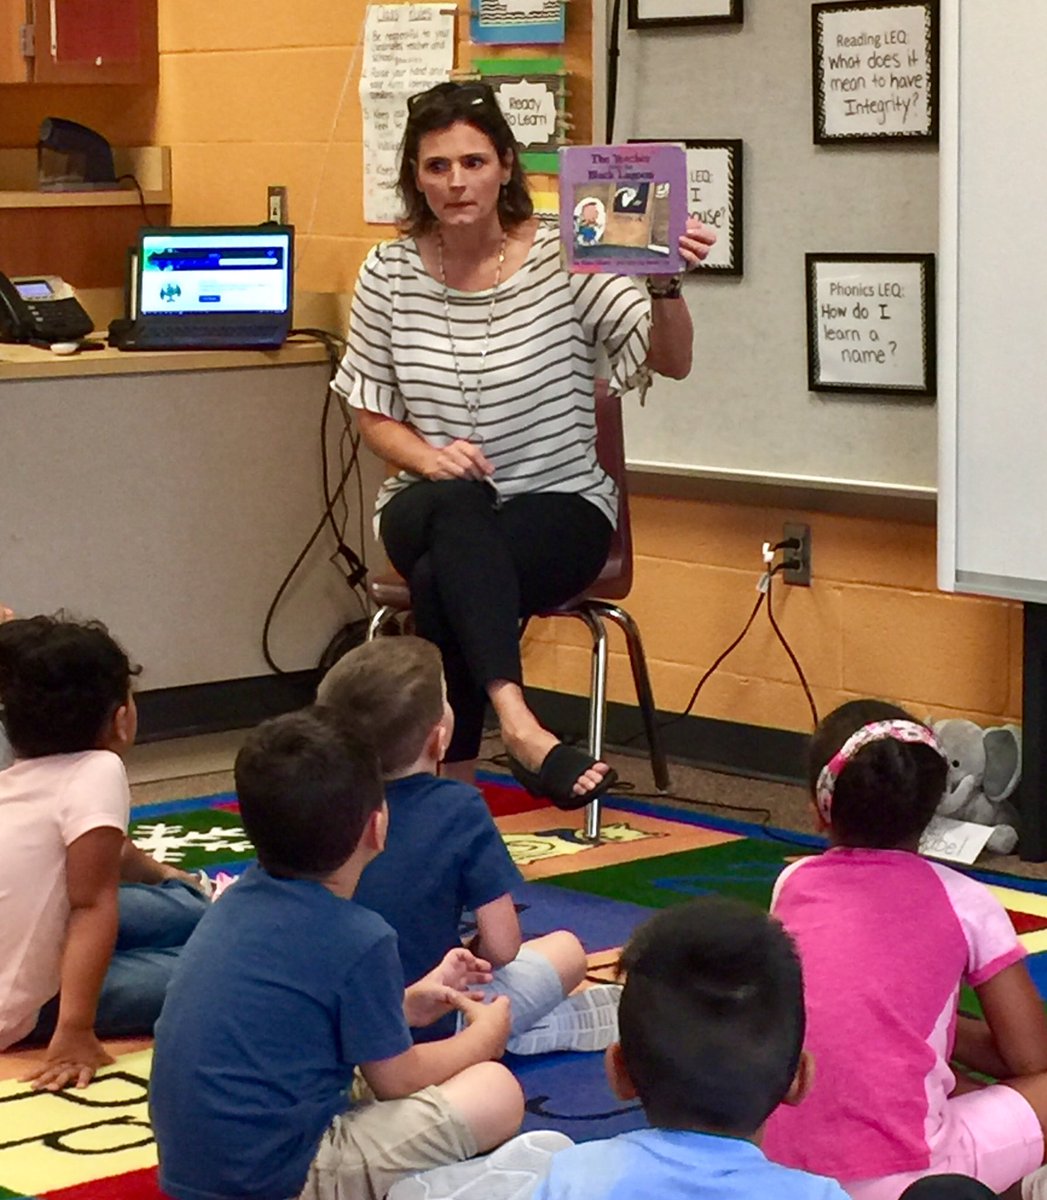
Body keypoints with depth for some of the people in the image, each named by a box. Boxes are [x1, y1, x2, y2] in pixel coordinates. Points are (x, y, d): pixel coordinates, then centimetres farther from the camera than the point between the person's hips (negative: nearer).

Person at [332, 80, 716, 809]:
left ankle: (453, 776, -23)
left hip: (560, 505, -1)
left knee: (441, 580, -34)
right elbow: (373, 415, 8)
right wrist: (427, 456, -14)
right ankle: (518, 722, -49)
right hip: (432, 506, 2)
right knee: (458, 509, -37)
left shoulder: (562, 257, -7)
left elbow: (671, 361, -14)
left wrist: (666, 286, -35)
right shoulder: (389, 272, 1)